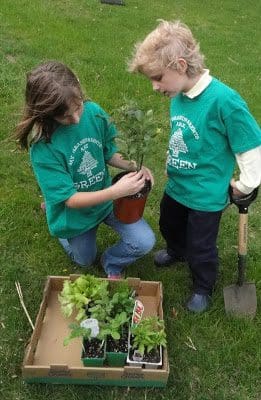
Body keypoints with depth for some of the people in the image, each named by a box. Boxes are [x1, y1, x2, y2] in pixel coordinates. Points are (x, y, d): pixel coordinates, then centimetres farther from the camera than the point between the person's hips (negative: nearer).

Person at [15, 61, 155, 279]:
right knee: (85, 261, 25)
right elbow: (71, 200, -28)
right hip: (75, 212, -2)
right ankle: (53, 208, 44)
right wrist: (116, 191, -40)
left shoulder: (94, 112, -20)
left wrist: (133, 167, -23)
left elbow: (109, 152, -3)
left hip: (106, 198, 3)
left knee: (145, 242, -14)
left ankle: (112, 263, 18)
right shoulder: (42, 145, -31)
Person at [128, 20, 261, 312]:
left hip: (206, 196, -7)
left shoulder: (223, 101, -30)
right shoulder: (179, 96, -8)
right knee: (169, 227, 31)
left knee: (200, 248, 14)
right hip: (175, 186, 7)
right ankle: (177, 251, 64)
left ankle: (203, 288, 44)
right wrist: (172, 166, 11)